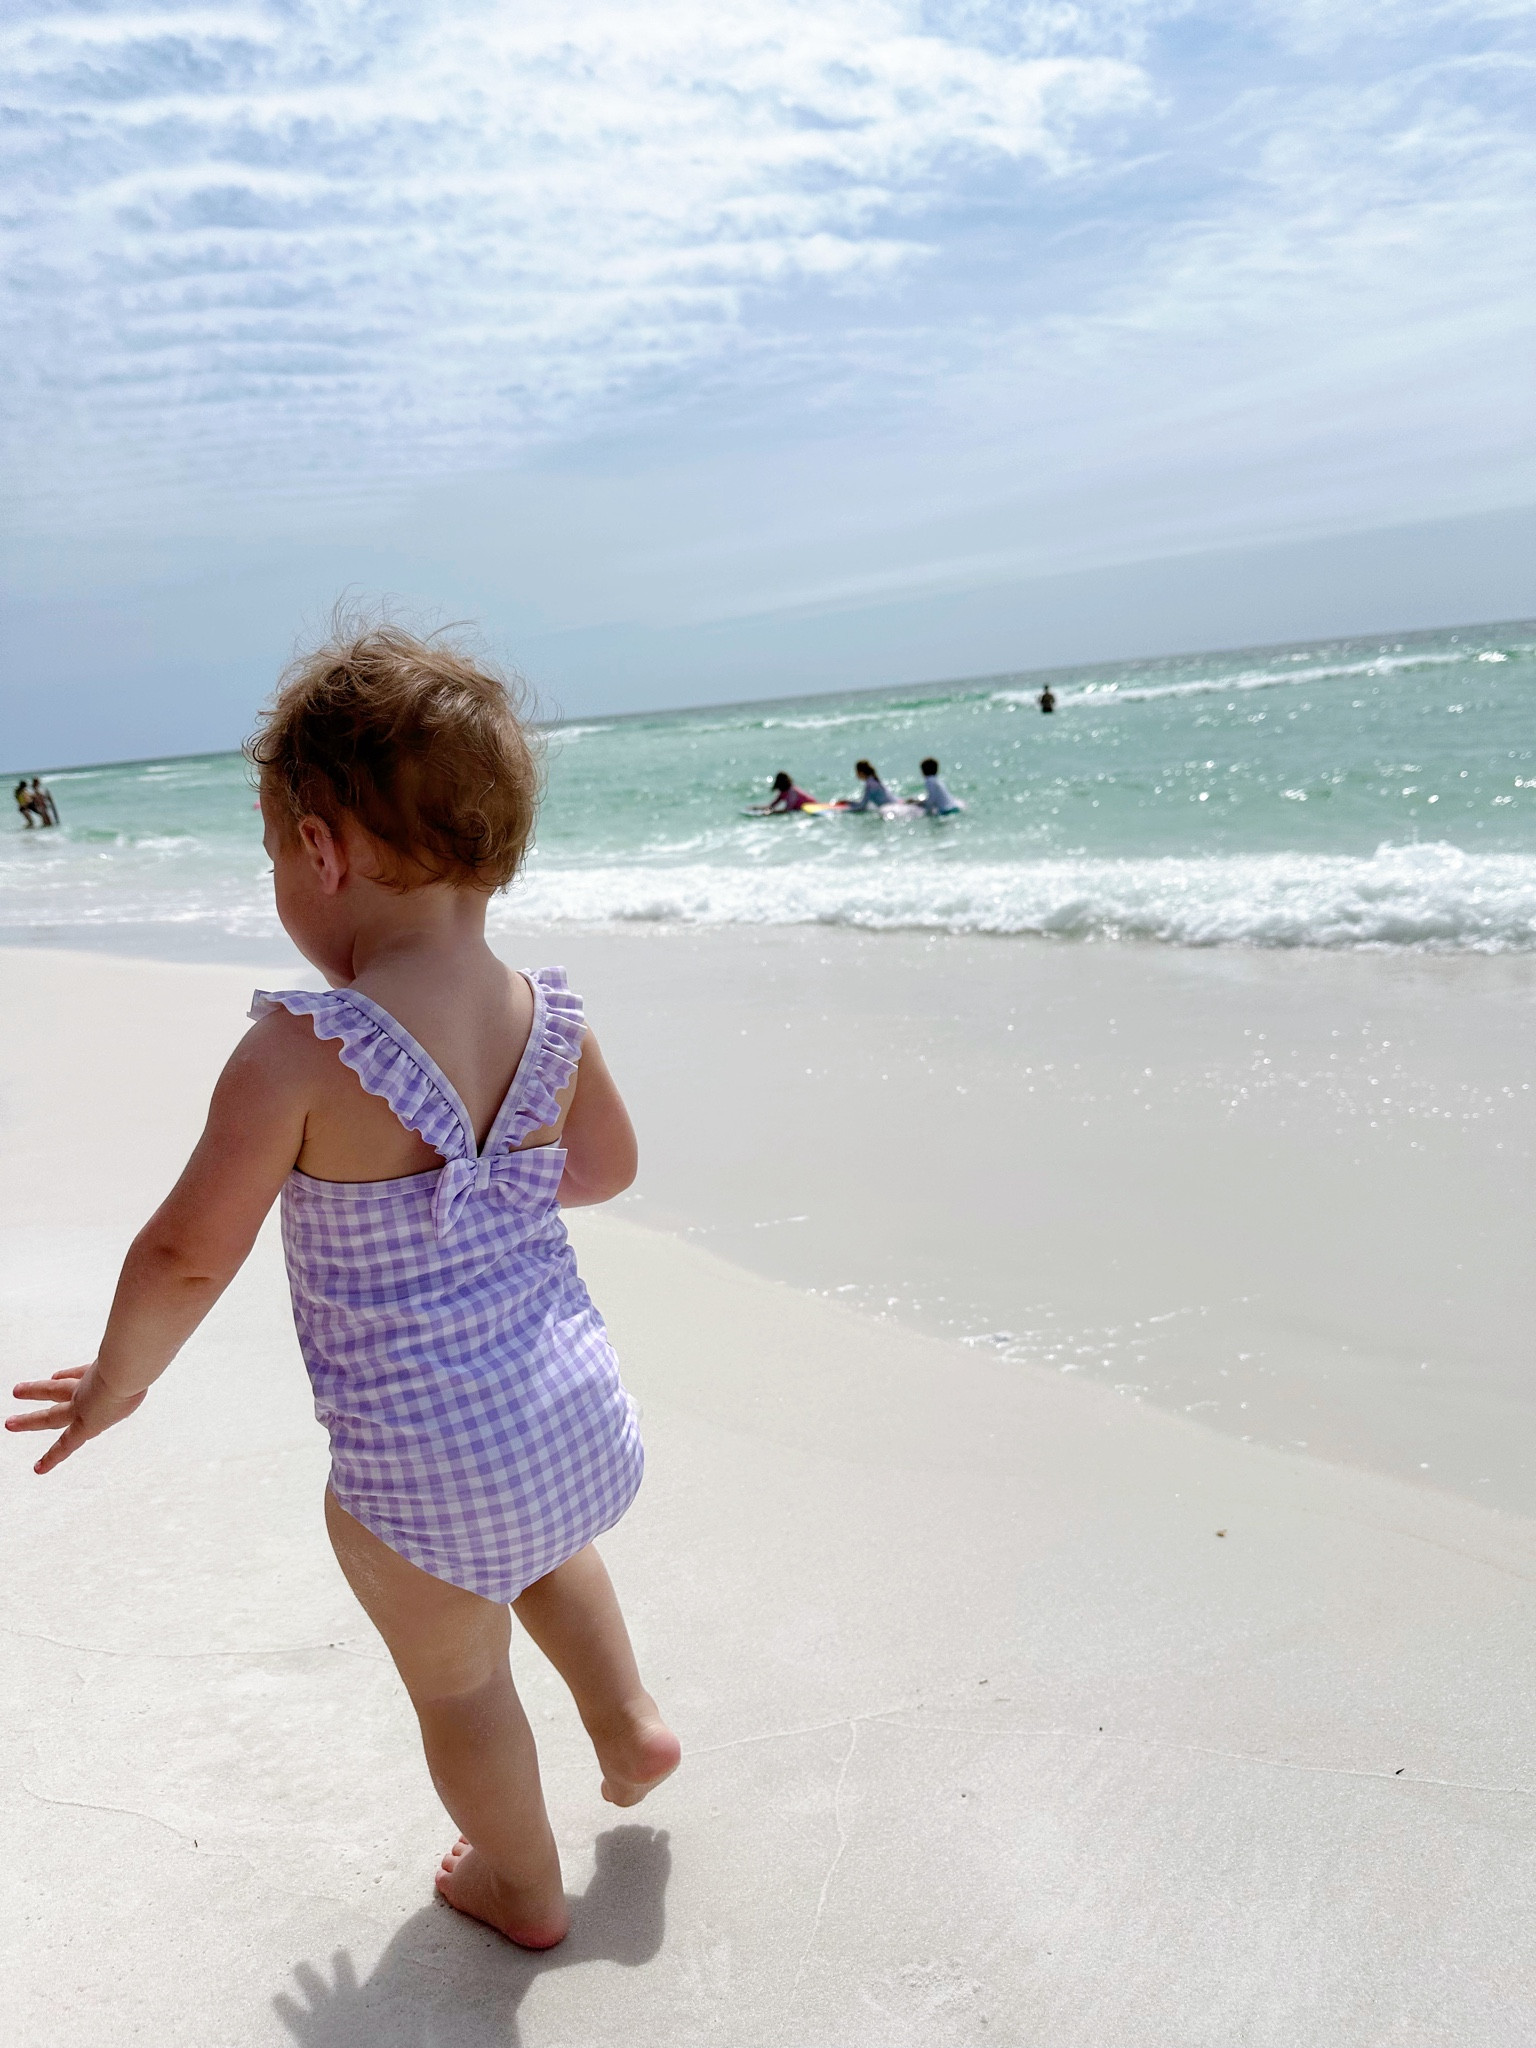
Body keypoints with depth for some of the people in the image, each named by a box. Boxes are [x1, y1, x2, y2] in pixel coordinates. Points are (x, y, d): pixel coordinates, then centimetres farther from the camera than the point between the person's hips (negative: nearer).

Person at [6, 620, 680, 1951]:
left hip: (420, 1462, -5)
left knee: (455, 1678, 23)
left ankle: (522, 1886, 46)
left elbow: (189, 1254, -16)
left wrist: (118, 1380, 3)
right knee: (544, 1546, 40)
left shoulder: (300, 1053, -24)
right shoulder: (550, 1019, -8)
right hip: (576, 1402, 5)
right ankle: (628, 1723, 48)